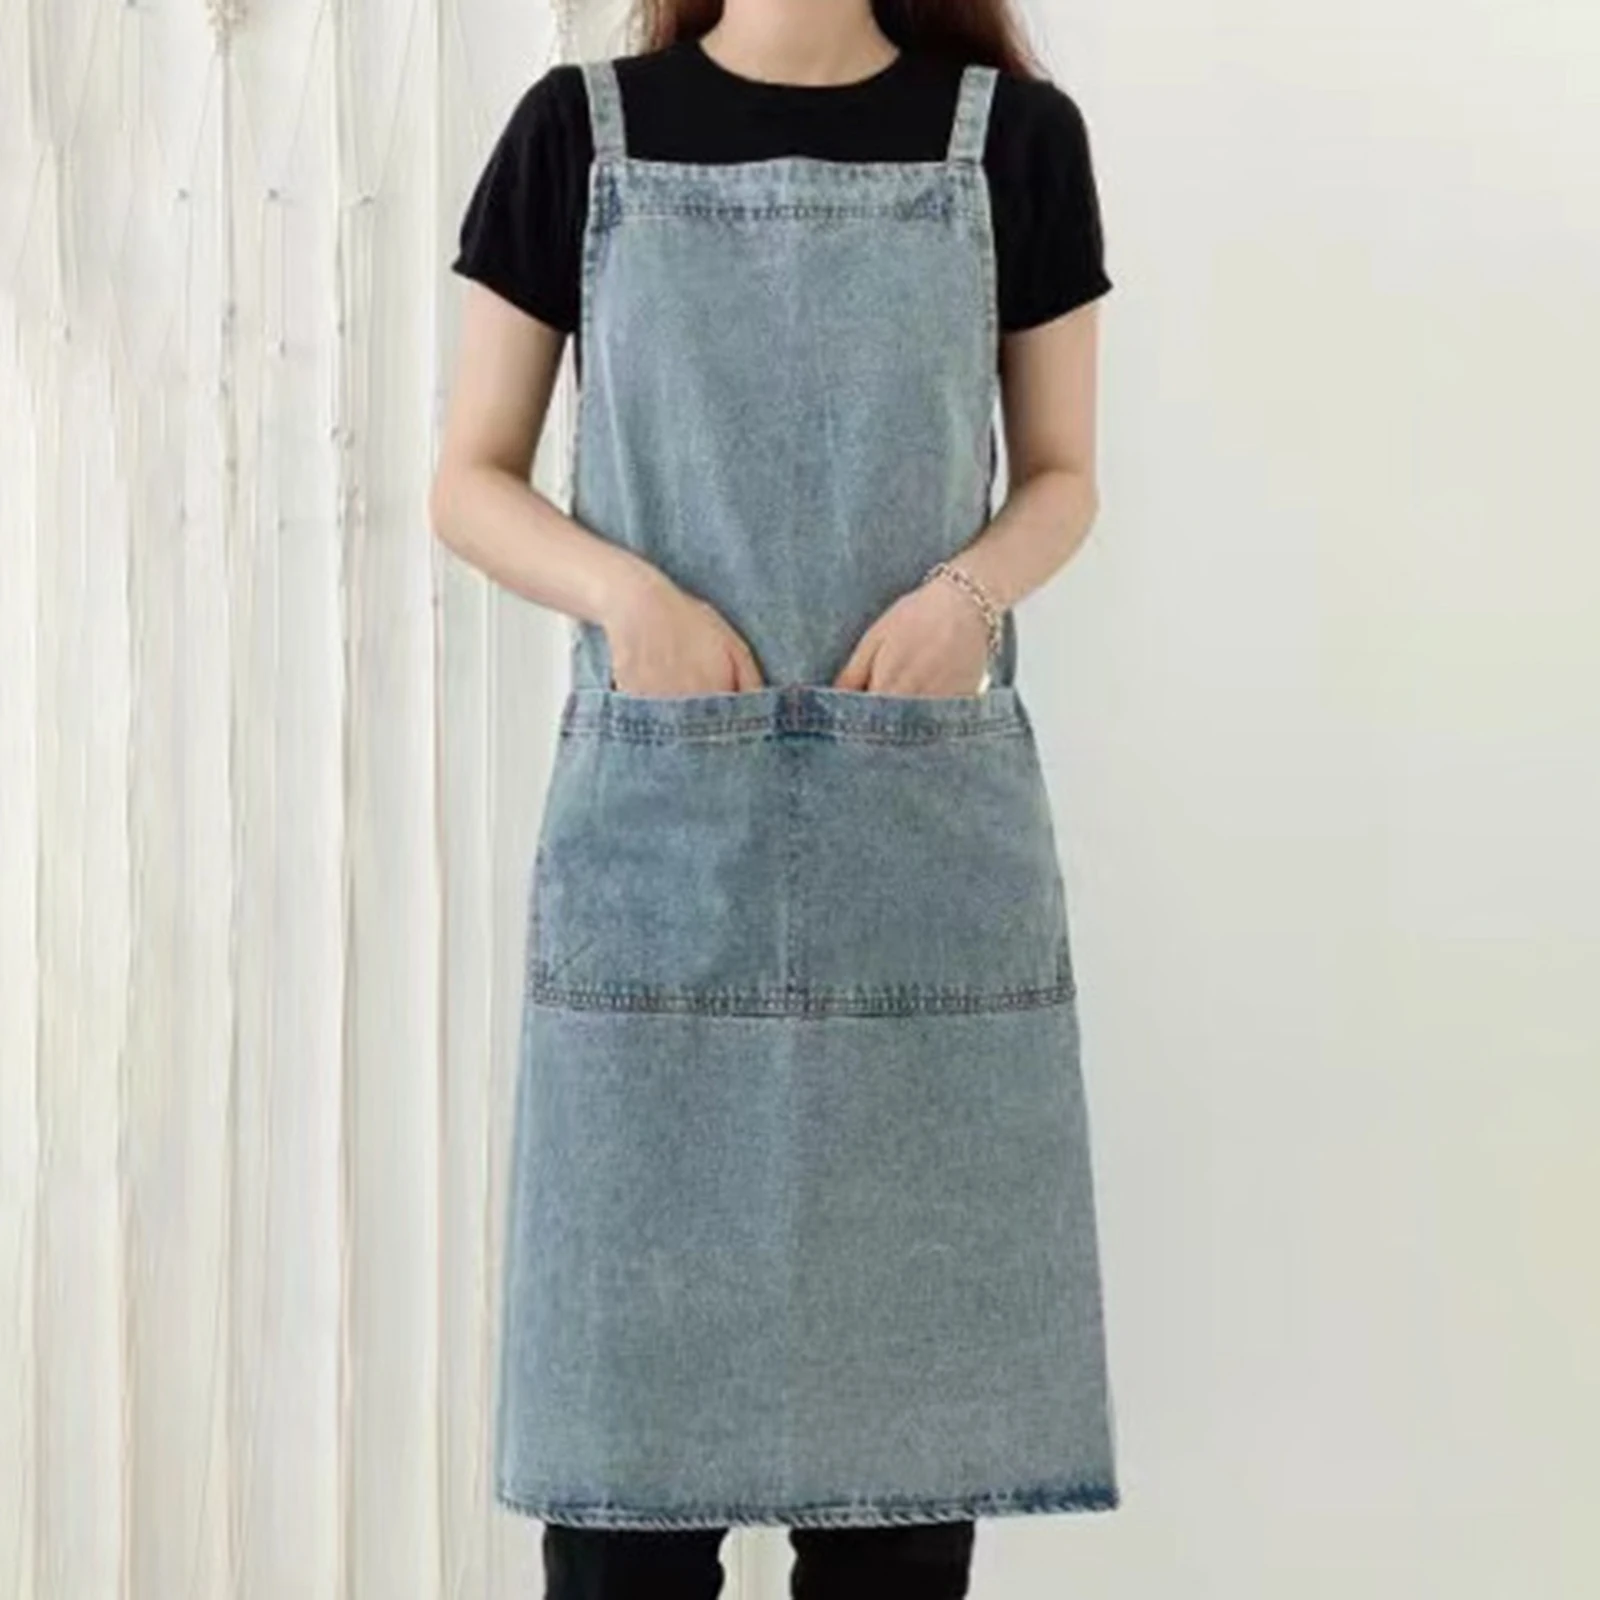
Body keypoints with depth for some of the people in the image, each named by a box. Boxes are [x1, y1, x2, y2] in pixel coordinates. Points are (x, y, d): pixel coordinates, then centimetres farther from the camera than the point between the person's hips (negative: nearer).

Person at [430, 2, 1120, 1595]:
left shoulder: (1012, 136, 5)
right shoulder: (579, 131, 4)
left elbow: (1059, 478, 11)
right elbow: (469, 484, 6)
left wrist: (966, 590, -10)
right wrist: (628, 590, -13)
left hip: (929, 817, 1)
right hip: (657, 812, 0)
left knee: (916, 1360, 5)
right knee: (635, 1374, 2)